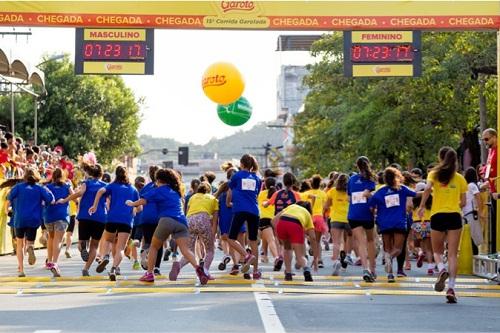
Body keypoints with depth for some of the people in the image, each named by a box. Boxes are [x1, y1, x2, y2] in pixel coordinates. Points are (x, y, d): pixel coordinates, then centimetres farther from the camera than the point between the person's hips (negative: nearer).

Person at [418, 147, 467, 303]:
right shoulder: (460, 178, 7)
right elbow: (463, 202, 7)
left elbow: (428, 188, -18)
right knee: (452, 254, 2)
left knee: (437, 251, 17)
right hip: (455, 216, 1)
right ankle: (451, 288, -8)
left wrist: (422, 206, -11)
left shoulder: (434, 174, 2)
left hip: (437, 216, -1)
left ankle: (442, 270, -14)